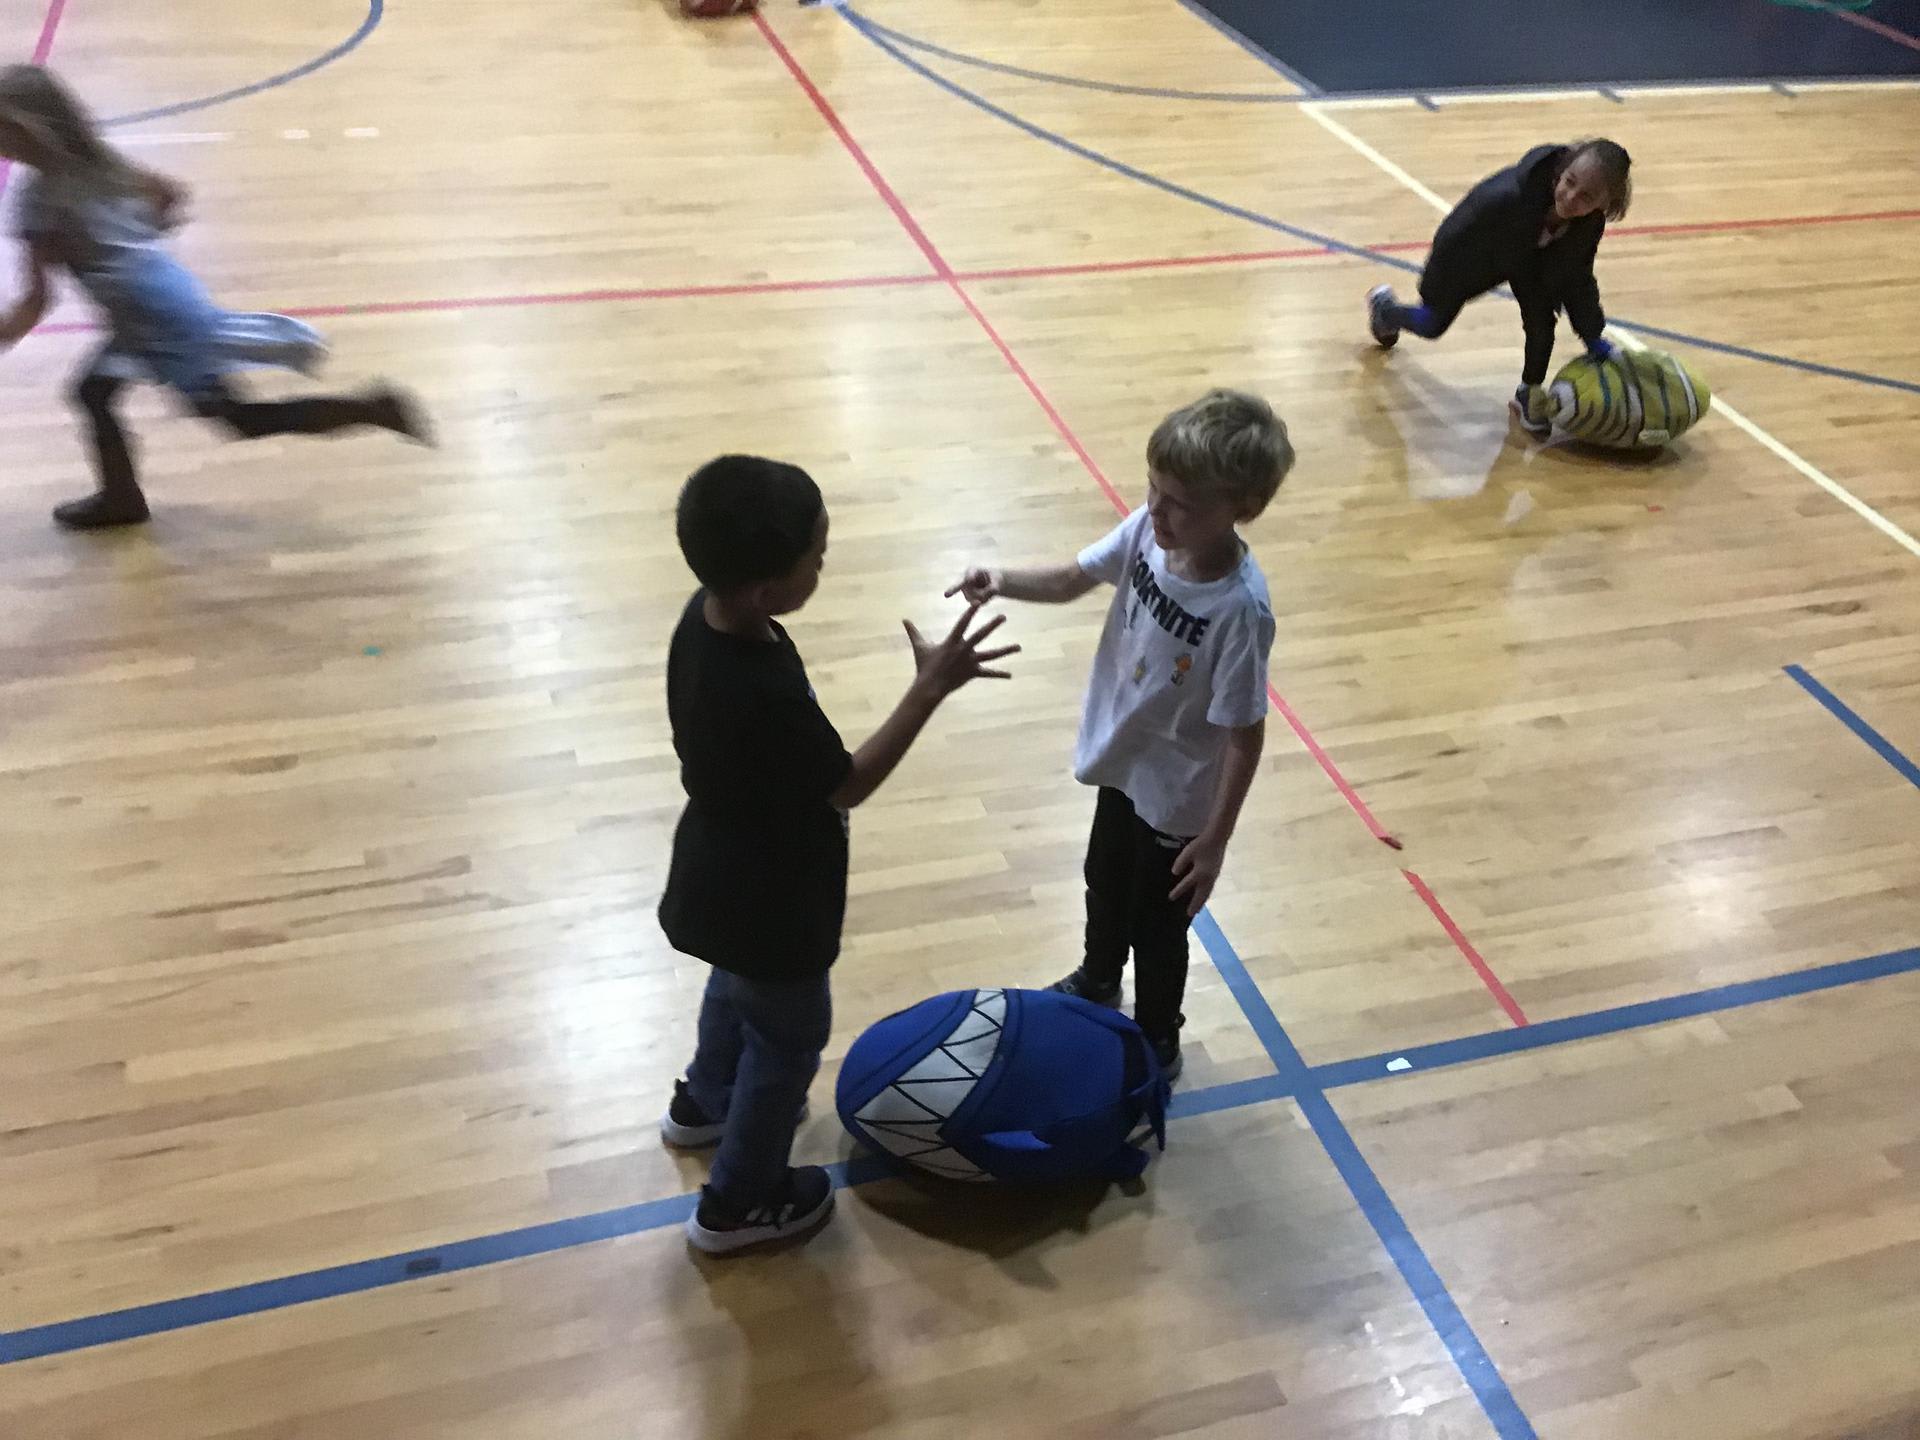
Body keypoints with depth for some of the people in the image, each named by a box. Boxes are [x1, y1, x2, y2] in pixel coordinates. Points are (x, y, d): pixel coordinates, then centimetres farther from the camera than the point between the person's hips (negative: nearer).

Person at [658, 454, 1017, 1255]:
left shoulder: (706, 616, -14)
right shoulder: (767, 696, -40)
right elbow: (849, 785, -24)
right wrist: (932, 686, -26)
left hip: (726, 873, 8)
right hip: (768, 899, -8)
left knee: (738, 989, 34)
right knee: (788, 1037, 17)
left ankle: (704, 1103, 61)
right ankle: (739, 1202, 37)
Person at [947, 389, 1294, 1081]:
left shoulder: (1240, 609, -35)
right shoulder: (1149, 529, -19)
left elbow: (1245, 734, -25)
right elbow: (1072, 580, -3)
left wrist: (1215, 840, -18)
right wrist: (1003, 581, -23)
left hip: (1177, 795, -6)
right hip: (1122, 761, 6)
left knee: (1157, 929, 18)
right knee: (1105, 885, 31)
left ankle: (1156, 1045, 45)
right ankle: (1098, 979, 61)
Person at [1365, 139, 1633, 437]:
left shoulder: (1591, 223, -34)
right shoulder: (1506, 198, -50)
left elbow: (1576, 276, -16)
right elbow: (1453, 243, -33)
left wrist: (1593, 336, -18)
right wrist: (1431, 297, -21)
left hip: (1529, 258, 3)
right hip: (1470, 255, -3)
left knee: (1542, 321, -16)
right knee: (1432, 325, 19)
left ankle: (1530, 394, 14)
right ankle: (1383, 305, 56)